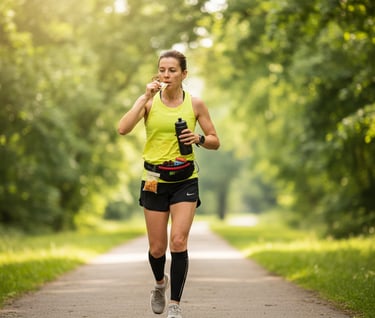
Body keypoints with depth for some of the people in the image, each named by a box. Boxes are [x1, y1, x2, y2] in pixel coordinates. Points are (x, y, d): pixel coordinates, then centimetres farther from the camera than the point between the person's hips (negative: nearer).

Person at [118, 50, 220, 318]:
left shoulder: (195, 104, 0)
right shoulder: (149, 101, -1)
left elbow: (215, 141, 7)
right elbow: (123, 129, -17)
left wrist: (199, 139, -15)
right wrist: (146, 98, -19)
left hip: (185, 179, -1)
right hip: (155, 179, 1)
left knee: (178, 242, -15)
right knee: (157, 248, 6)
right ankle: (160, 283, 39)